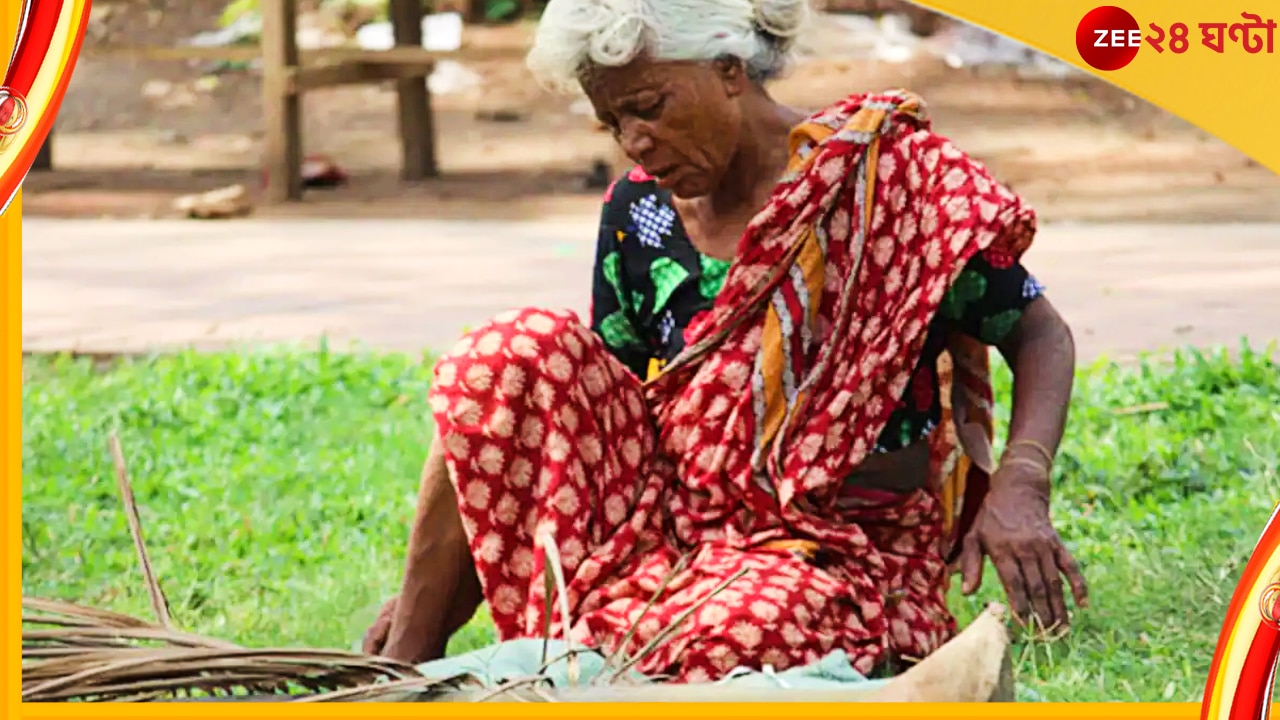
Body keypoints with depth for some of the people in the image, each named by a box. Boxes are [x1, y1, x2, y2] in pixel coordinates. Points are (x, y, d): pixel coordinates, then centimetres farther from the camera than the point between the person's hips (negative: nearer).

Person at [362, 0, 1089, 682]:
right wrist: (431, 584, 1)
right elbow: (597, 410, 9)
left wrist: (1019, 488, -25)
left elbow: (1041, 337, -5)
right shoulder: (639, 212, 5)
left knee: (723, 641, -41)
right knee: (521, 353, -16)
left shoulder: (895, 173, -10)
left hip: (844, 550, -6)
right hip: (672, 522, 6)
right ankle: (409, 654, -12)